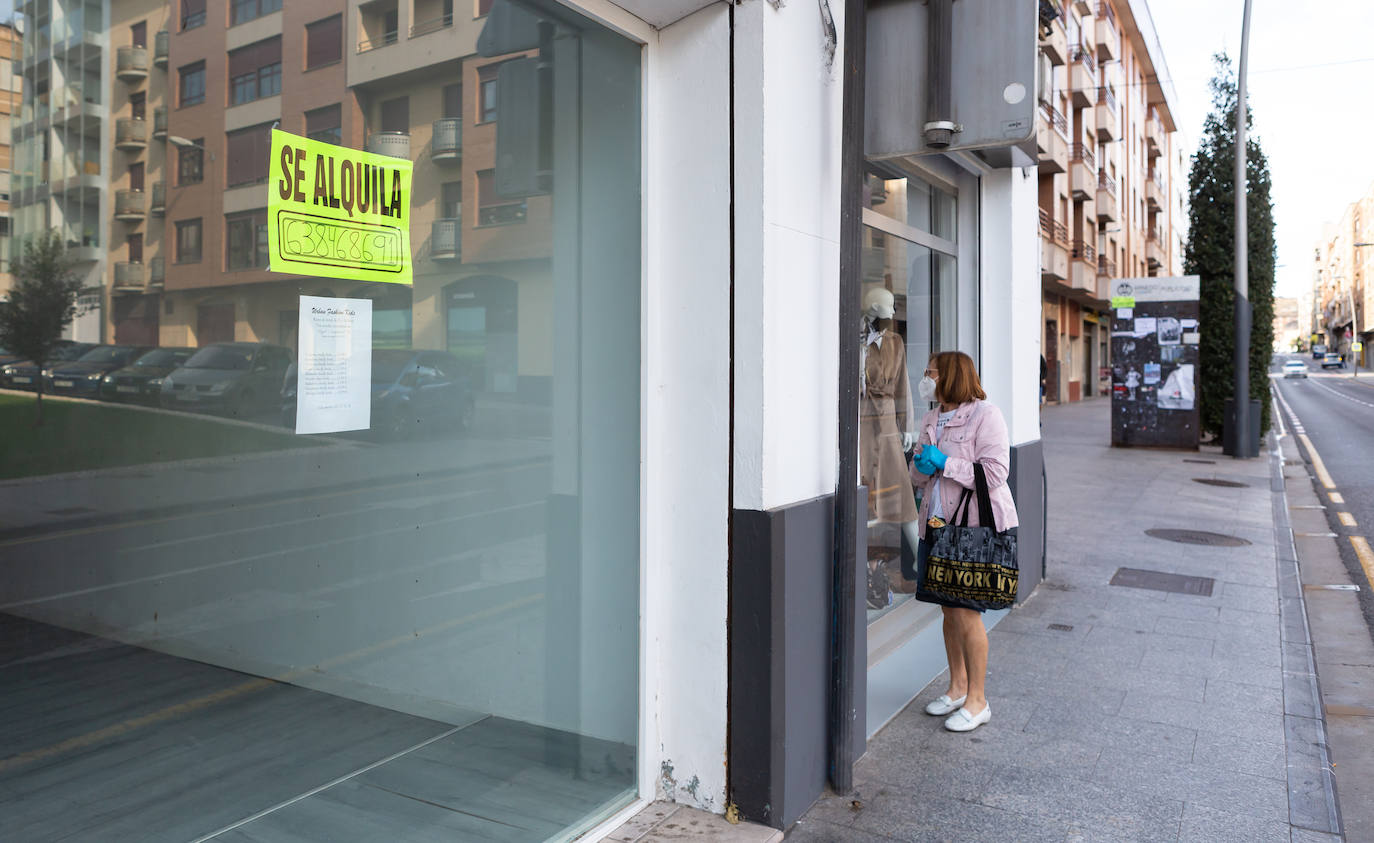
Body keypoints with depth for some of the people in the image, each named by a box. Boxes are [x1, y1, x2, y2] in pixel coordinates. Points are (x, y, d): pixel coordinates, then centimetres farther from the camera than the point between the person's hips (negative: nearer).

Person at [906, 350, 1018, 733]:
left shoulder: (985, 416, -11)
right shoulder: (930, 420, 13)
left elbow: (995, 474, -18)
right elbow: (918, 475, 18)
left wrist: (945, 463, -19)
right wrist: (922, 467, -5)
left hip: (975, 528, -7)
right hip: (937, 525, 7)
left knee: (966, 613, -5)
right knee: (948, 610, 14)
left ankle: (977, 701, 9)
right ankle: (957, 686, 29)